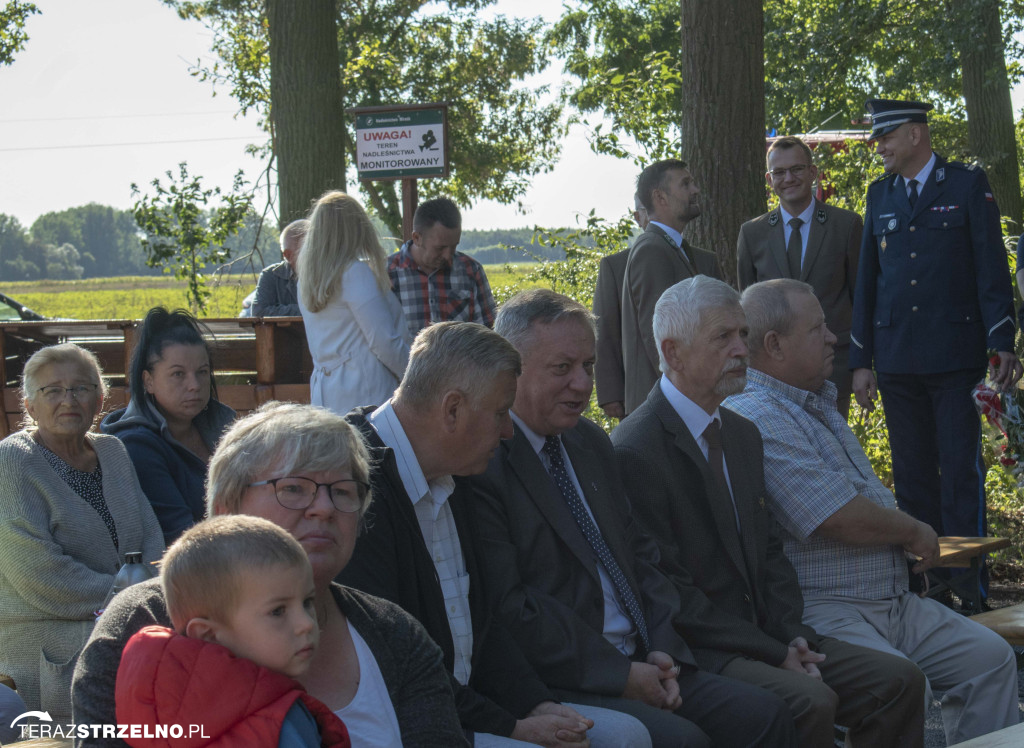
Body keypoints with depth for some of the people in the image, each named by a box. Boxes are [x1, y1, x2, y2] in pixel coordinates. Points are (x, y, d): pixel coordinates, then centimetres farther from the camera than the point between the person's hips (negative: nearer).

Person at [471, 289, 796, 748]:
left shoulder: (591, 442, 18)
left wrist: (663, 651, 2)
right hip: (558, 685, -8)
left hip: (639, 665, 8)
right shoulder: (481, 464, -12)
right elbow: (509, 611, -17)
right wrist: (619, 674, -15)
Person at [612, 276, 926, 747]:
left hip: (762, 639, 8)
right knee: (810, 702, -30)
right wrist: (772, 654, -16)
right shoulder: (635, 452, -13)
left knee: (899, 679, -6)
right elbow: (668, 591, -16)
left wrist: (792, 636, -1)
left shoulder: (743, 434, 15)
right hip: (694, 651, -8)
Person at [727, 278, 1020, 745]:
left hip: (893, 601, 10)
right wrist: (915, 532, -4)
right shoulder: (757, 420, -17)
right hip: (820, 610, -10)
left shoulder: (817, 403, 18)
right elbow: (842, 518, -21)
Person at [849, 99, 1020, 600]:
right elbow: (866, 280, 14)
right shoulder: (879, 194, 14)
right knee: (911, 474, 6)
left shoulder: (967, 186, 2)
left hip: (955, 356, -4)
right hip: (897, 361, 4)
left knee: (961, 470, -5)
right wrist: (861, 360, 10)